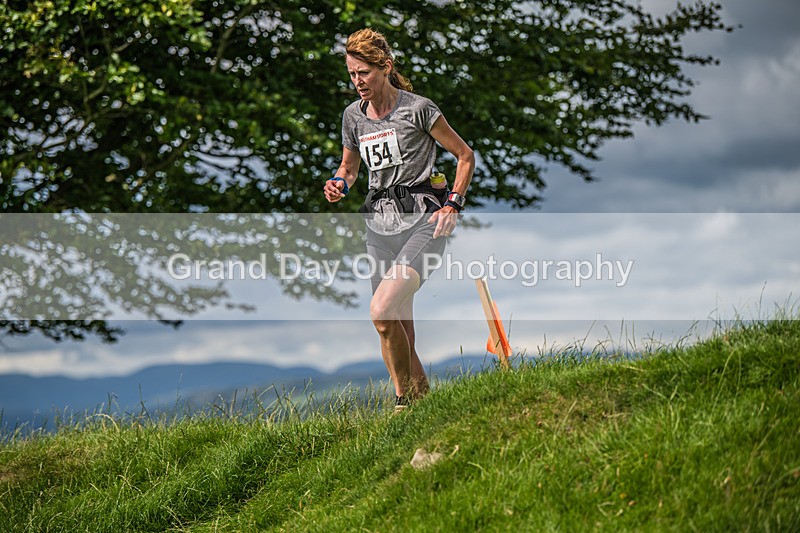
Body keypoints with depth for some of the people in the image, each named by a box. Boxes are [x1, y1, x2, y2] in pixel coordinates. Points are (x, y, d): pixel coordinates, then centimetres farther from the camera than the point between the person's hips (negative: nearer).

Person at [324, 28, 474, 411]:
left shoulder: (417, 109, -6)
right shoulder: (353, 116, 10)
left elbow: (465, 155, 2)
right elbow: (349, 167, 24)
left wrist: (453, 204, -6)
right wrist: (339, 185, 1)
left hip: (422, 220, -6)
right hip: (380, 224, 6)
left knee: (382, 311, -22)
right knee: (400, 328, 5)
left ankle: (406, 397, -7)